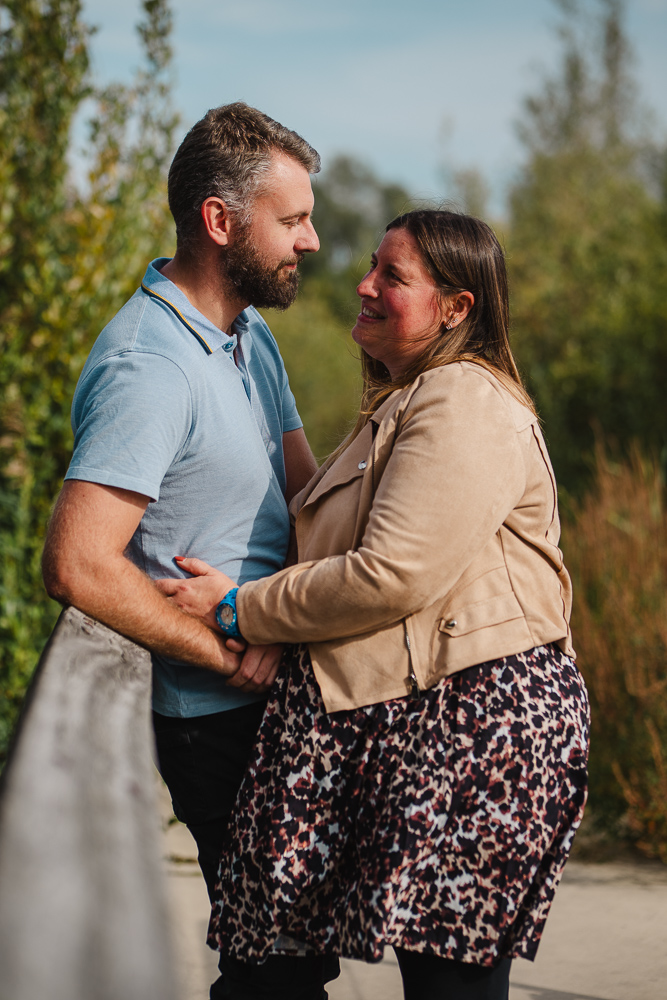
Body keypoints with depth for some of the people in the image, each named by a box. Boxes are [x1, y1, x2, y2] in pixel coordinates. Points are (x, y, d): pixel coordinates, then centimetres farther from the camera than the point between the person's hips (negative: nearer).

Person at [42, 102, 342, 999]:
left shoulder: (250, 334, 10)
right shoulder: (147, 369, -22)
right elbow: (80, 565, -30)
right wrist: (230, 655, -21)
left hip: (280, 690, 9)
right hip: (219, 719, -9)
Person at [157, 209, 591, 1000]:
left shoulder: (465, 407, -13)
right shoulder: (404, 405, 23)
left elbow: (393, 576, -20)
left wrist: (241, 611, -10)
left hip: (475, 721, -11)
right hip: (415, 722, 11)